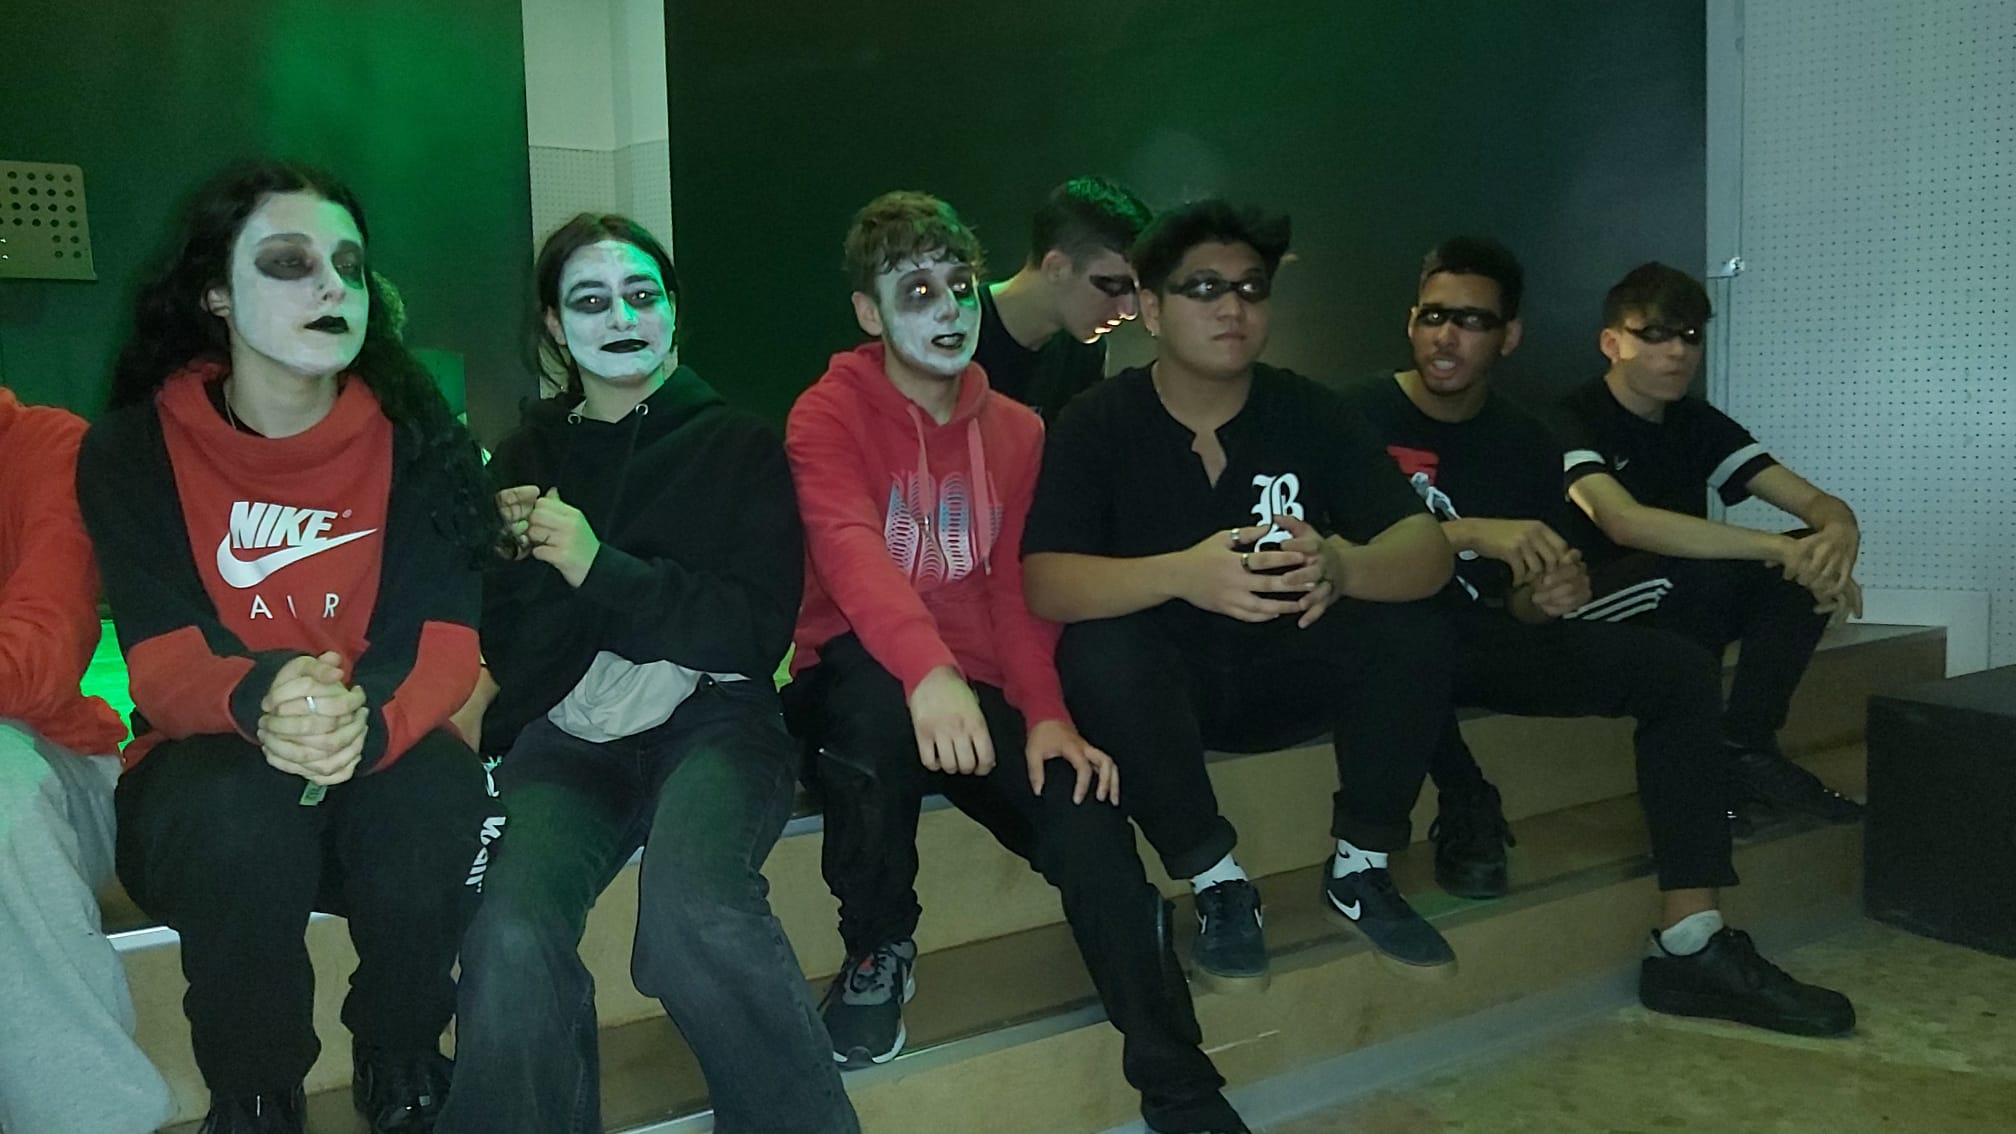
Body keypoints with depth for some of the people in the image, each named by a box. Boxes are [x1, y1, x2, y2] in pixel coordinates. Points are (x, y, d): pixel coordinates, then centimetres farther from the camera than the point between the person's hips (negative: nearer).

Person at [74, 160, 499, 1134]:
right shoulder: (132, 451, -5)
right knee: (240, 816, -34)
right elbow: (161, 663, -14)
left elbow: (445, 643, -14)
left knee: (438, 794, -32)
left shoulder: (413, 435, -6)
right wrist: (258, 699, -39)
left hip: (382, 751, 1)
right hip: (205, 763, 0)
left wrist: (368, 718, -38)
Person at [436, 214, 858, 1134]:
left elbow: (758, 633, -3)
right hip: (567, 739, 3)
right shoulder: (527, 456, 15)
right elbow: (504, 651, 14)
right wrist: (522, 564, -7)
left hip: (711, 720, -2)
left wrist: (601, 569, -13)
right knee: (509, 938, -29)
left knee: (690, 910, -33)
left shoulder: (737, 447, 6)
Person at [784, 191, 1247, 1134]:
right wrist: (926, 669, -44)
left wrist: (1045, 715, -15)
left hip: (975, 691, 4)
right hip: (859, 681, -3)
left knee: (1087, 814, -20)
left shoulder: (1016, 430, 9)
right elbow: (849, 548, -25)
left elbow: (1020, 588, 4)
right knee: (876, 684, -38)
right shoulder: (829, 414, -6)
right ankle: (878, 949, -13)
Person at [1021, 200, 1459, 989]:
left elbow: (1427, 550, -13)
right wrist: (1180, 575, -42)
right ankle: (1217, 882, -13)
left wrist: (1342, 566, -38)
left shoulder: (1309, 413, -4)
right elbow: (1044, 583, -23)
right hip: (1158, 684, -2)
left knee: (1412, 634, -22)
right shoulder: (1098, 422, -10)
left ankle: (1359, 873, -2)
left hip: (1282, 674, 3)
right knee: (1100, 654, -33)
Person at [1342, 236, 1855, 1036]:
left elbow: (1518, 607, 9)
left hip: (1487, 641, 5)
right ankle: (1467, 810, -13)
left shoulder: (1525, 441, 8)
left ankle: (1689, 948, -14)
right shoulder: (1362, 416, -5)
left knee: (1681, 668, -11)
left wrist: (1544, 597, -15)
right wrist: (1470, 533, -27)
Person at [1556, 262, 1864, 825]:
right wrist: (1778, 547, -36)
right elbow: (1625, 522, -35)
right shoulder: (1574, 421, -16)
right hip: (1582, 614, -7)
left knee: (1814, 559, -12)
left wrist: (1839, 532, -26)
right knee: (1699, 569, -33)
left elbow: (1815, 501, 0)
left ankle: (1747, 747, -7)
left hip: (1677, 610, 7)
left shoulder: (1698, 422, 5)